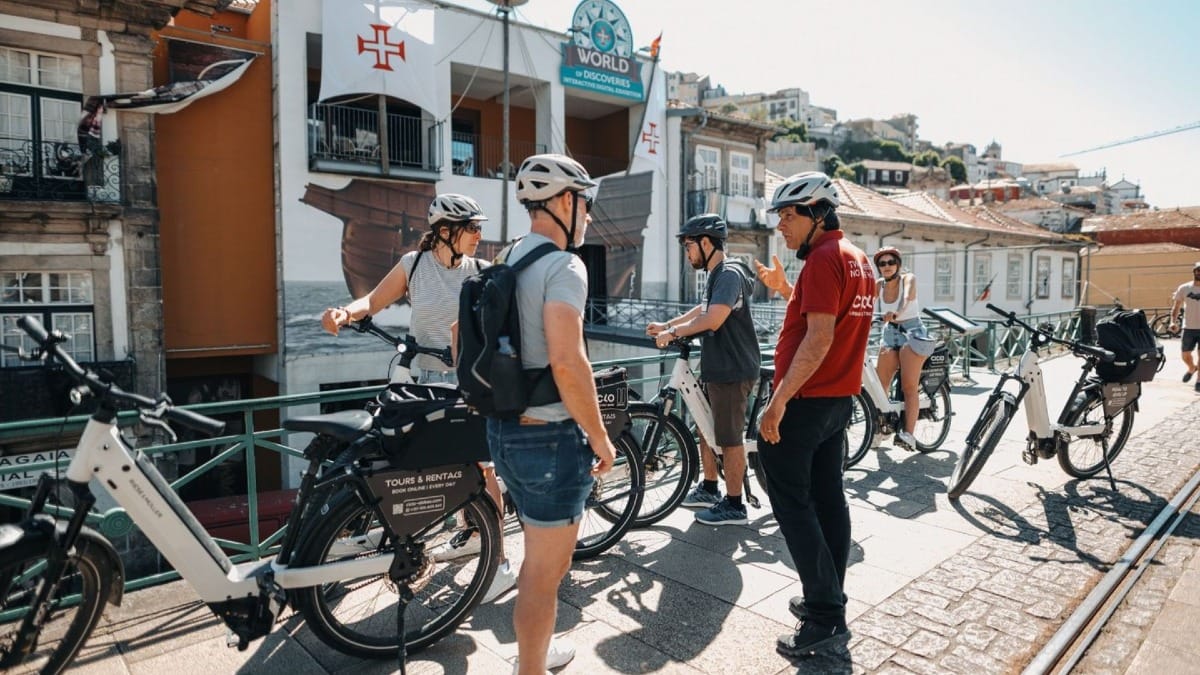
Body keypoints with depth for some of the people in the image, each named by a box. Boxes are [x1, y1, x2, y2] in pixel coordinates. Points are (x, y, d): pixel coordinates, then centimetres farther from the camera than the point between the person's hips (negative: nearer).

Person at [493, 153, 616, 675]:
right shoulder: (562, 266, -17)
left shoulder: (507, 260, 11)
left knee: (539, 556, 26)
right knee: (547, 570, 6)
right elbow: (566, 363, -28)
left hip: (504, 428, 10)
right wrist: (599, 436, -17)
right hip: (550, 436, -9)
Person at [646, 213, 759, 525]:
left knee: (730, 438, -1)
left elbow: (713, 319, -28)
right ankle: (709, 488, 34)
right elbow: (703, 310, 27)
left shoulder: (729, 274, -18)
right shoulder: (717, 275, 14)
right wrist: (666, 324, 23)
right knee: (706, 428, 19)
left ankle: (733, 506, 11)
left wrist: (672, 332, -17)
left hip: (732, 371, -10)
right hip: (715, 368, 10)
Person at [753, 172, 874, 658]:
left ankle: (826, 618, 1)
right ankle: (828, 601, 25)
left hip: (806, 400, -10)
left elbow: (819, 338, -24)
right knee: (828, 498, 15)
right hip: (840, 398, 10)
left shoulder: (823, 258, -16)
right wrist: (785, 289, 15)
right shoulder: (856, 258, 15)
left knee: (792, 502, -3)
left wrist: (779, 401, -25)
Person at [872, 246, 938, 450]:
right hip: (890, 333, 5)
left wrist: (897, 313, -53)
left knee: (909, 386, -10)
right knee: (879, 384, -1)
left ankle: (908, 434, -13)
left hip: (912, 332, -4)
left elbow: (907, 296, -32)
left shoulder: (908, 279, -10)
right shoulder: (879, 285, 2)